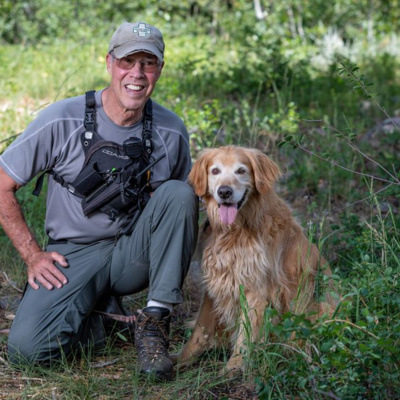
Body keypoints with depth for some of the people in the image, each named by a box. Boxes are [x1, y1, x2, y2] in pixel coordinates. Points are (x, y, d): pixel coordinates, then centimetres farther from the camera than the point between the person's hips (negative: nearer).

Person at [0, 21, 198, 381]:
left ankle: (154, 322, -18)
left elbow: (183, 206, 12)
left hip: (135, 253, 2)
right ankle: (99, 311, 8)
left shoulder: (171, 131, -4)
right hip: (74, 254, -2)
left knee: (178, 193, -26)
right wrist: (32, 255, -8)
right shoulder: (62, 120, -12)